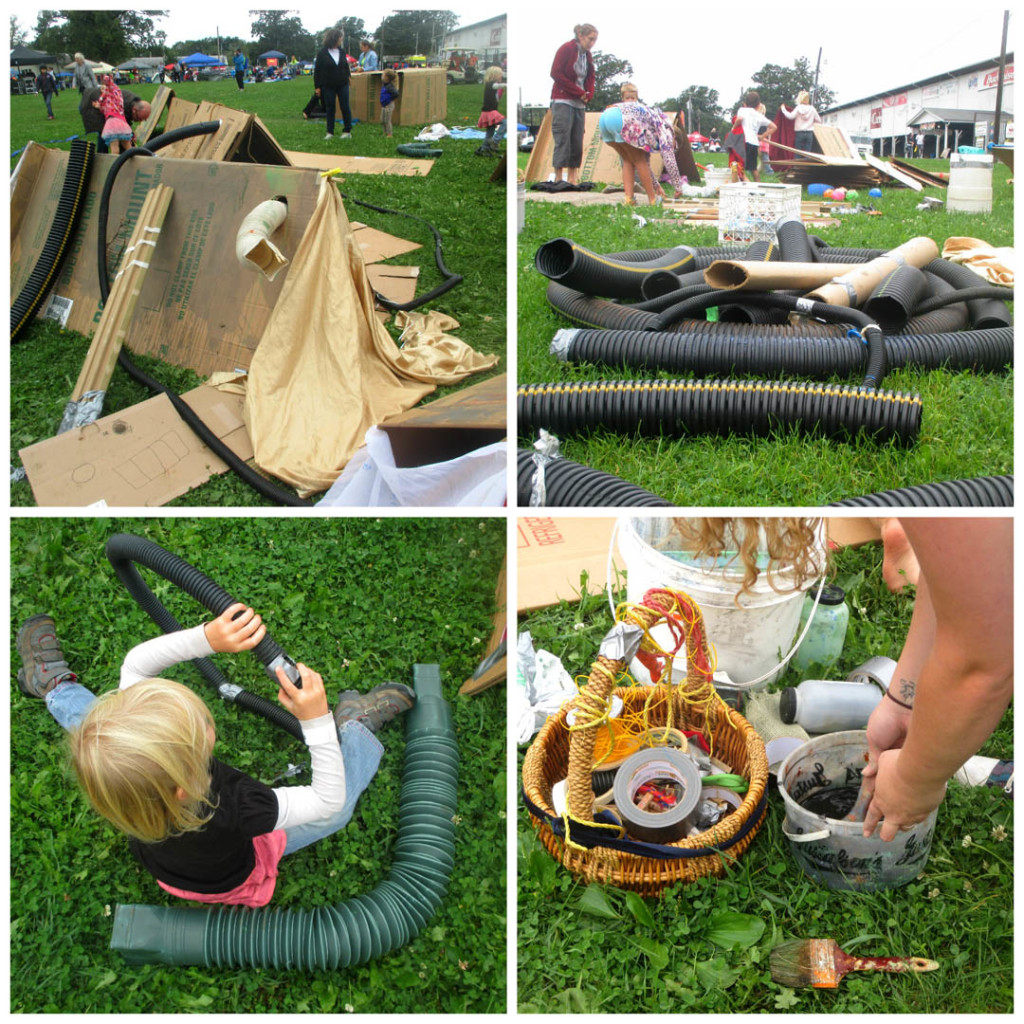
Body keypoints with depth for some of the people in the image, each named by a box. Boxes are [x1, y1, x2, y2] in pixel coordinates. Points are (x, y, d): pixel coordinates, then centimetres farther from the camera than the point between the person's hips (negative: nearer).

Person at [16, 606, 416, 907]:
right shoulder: (234, 810, -50)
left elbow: (136, 664, -27)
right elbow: (328, 799, -37)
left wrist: (206, 638, -44)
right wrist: (316, 721, -47)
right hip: (232, 874, -3)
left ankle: (55, 686, 42)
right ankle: (355, 724, 13)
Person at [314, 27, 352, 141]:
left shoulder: (341, 52, 4)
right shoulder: (322, 54, -7)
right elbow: (317, 71, -4)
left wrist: (348, 76, 8)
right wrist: (317, 86, -6)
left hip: (342, 85, 3)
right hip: (328, 86, -2)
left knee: (345, 107, 2)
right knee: (330, 109, 4)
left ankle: (348, 131, 10)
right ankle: (330, 132, 11)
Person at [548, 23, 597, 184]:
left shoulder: (587, 55, 15)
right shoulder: (566, 49, -5)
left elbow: (590, 78, 21)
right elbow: (556, 73, -11)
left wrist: (588, 95, -2)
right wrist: (579, 92, -12)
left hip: (580, 104, 7)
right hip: (563, 102, -7)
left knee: (577, 143, 2)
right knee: (563, 141, -11)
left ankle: (572, 181, 4)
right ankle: (558, 179, -11)